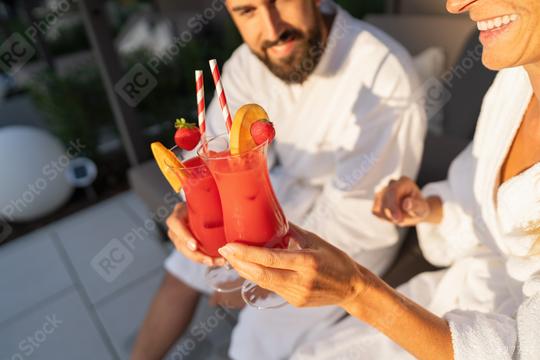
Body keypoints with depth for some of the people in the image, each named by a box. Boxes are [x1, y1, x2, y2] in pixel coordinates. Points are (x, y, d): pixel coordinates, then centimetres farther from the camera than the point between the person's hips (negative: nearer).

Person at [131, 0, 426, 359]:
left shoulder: (384, 76, -30)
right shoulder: (249, 63, -12)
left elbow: (356, 216, -27)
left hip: (355, 232, -5)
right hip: (289, 193, 6)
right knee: (181, 275, 10)